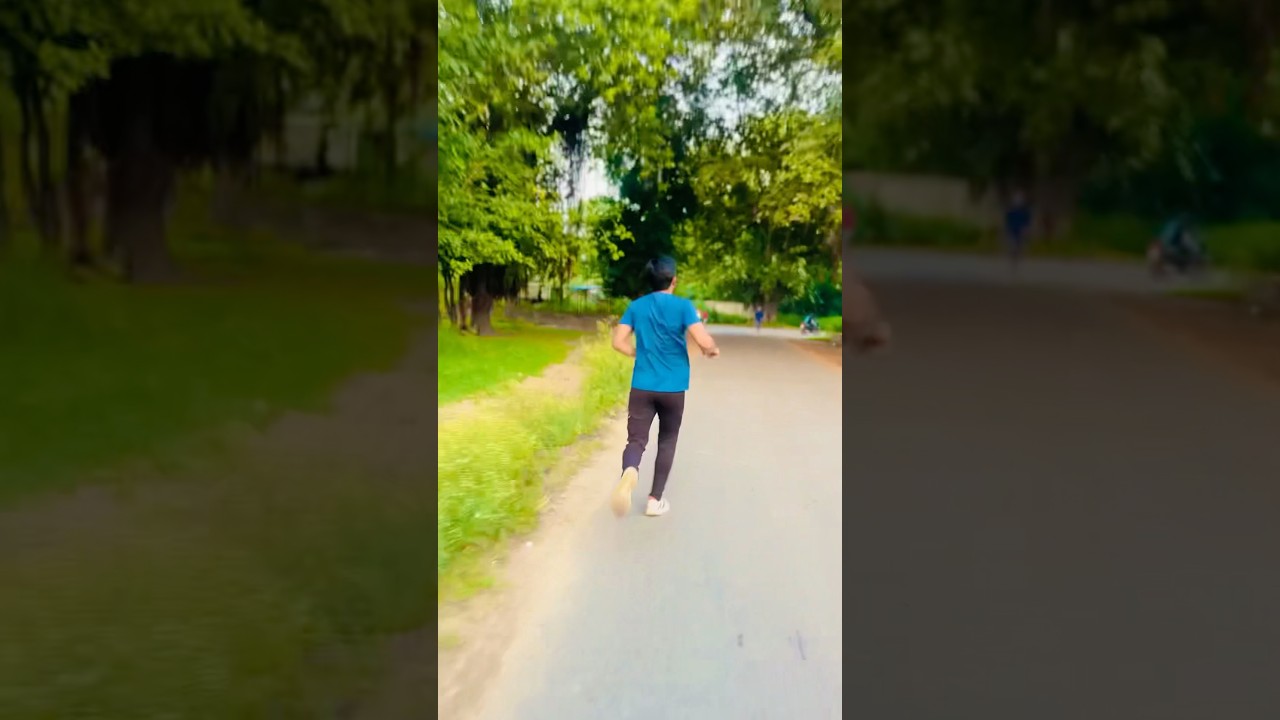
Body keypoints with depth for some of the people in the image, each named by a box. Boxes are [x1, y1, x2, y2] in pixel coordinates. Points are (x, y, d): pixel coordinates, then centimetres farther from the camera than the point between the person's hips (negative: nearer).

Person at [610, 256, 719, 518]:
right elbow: (703, 341, -17)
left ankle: (629, 472, -36)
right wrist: (712, 350, 6)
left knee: (636, 439, 0)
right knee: (667, 441, 16)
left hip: (642, 386, 2)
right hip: (672, 388, -2)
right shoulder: (683, 306, -7)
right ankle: (655, 500, 17)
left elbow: (618, 342, 1)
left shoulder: (636, 306, 3)